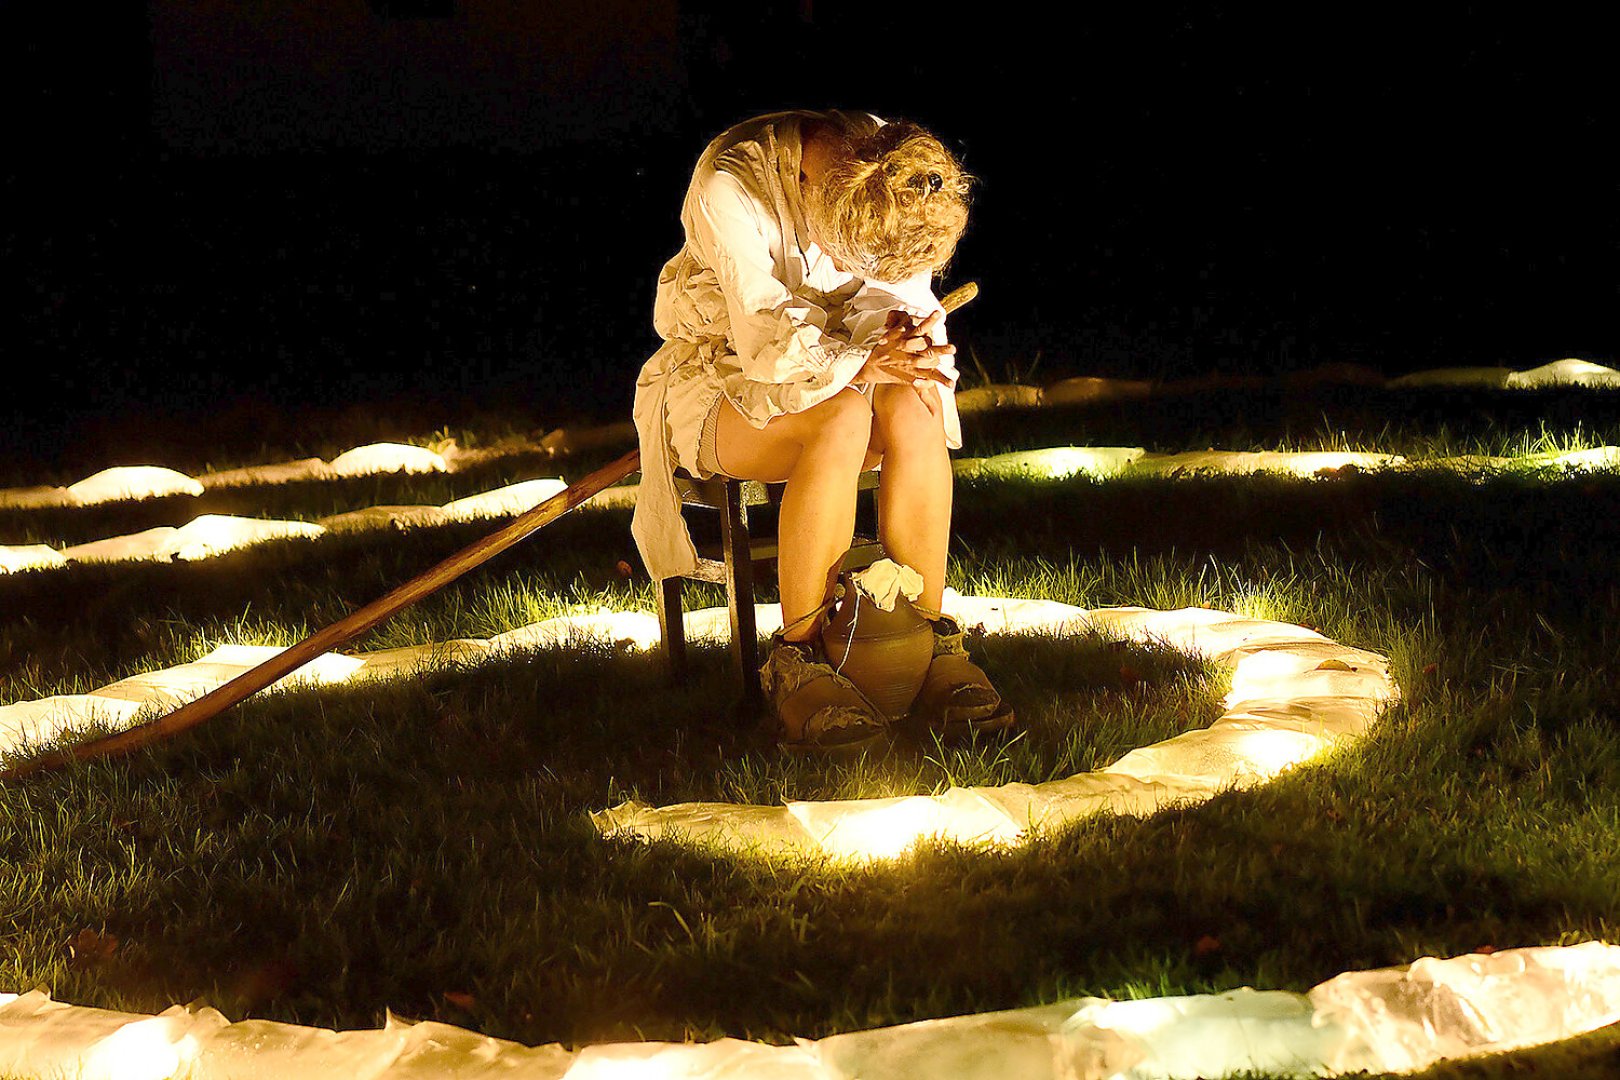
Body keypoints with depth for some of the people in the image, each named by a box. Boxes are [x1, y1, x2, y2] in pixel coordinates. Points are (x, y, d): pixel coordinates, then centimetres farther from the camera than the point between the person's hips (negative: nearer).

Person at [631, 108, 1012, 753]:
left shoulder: (893, 180, -10)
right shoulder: (731, 183, -26)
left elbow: (907, 301, -3)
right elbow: (769, 341, -31)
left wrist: (909, 347, -25)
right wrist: (865, 362, -42)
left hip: (830, 367, 5)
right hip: (724, 380, -5)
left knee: (912, 410, -30)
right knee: (843, 417, -36)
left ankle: (929, 644, -23)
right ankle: (797, 660, -30)